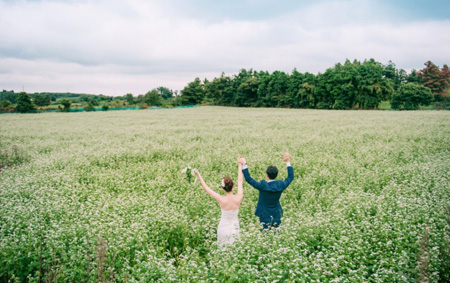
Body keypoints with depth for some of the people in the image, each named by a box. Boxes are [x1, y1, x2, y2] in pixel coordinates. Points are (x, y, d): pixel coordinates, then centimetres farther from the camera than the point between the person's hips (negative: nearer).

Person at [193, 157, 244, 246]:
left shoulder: (221, 200, -22)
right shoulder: (238, 198, -18)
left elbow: (206, 188, -11)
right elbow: (240, 181, -5)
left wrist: (198, 175, -1)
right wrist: (240, 165, 6)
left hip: (223, 229, -1)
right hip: (235, 228, 2)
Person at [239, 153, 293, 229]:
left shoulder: (262, 186, -23)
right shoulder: (281, 185, -12)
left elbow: (248, 179, -17)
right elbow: (291, 177, 6)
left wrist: (244, 164, -14)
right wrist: (287, 162, 8)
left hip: (265, 218, -3)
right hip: (276, 218, 3)